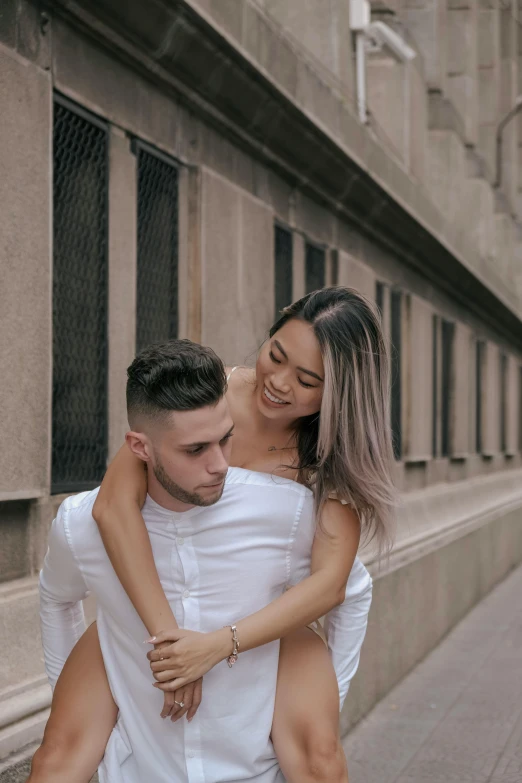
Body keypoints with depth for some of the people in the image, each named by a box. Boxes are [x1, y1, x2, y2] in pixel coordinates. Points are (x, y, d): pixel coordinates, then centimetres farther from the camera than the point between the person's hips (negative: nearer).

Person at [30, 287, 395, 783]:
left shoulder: (333, 458, -15)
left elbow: (330, 583, -24)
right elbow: (115, 504, -31)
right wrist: (167, 635, -34)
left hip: (266, 617, 0)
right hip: (154, 603, 0)